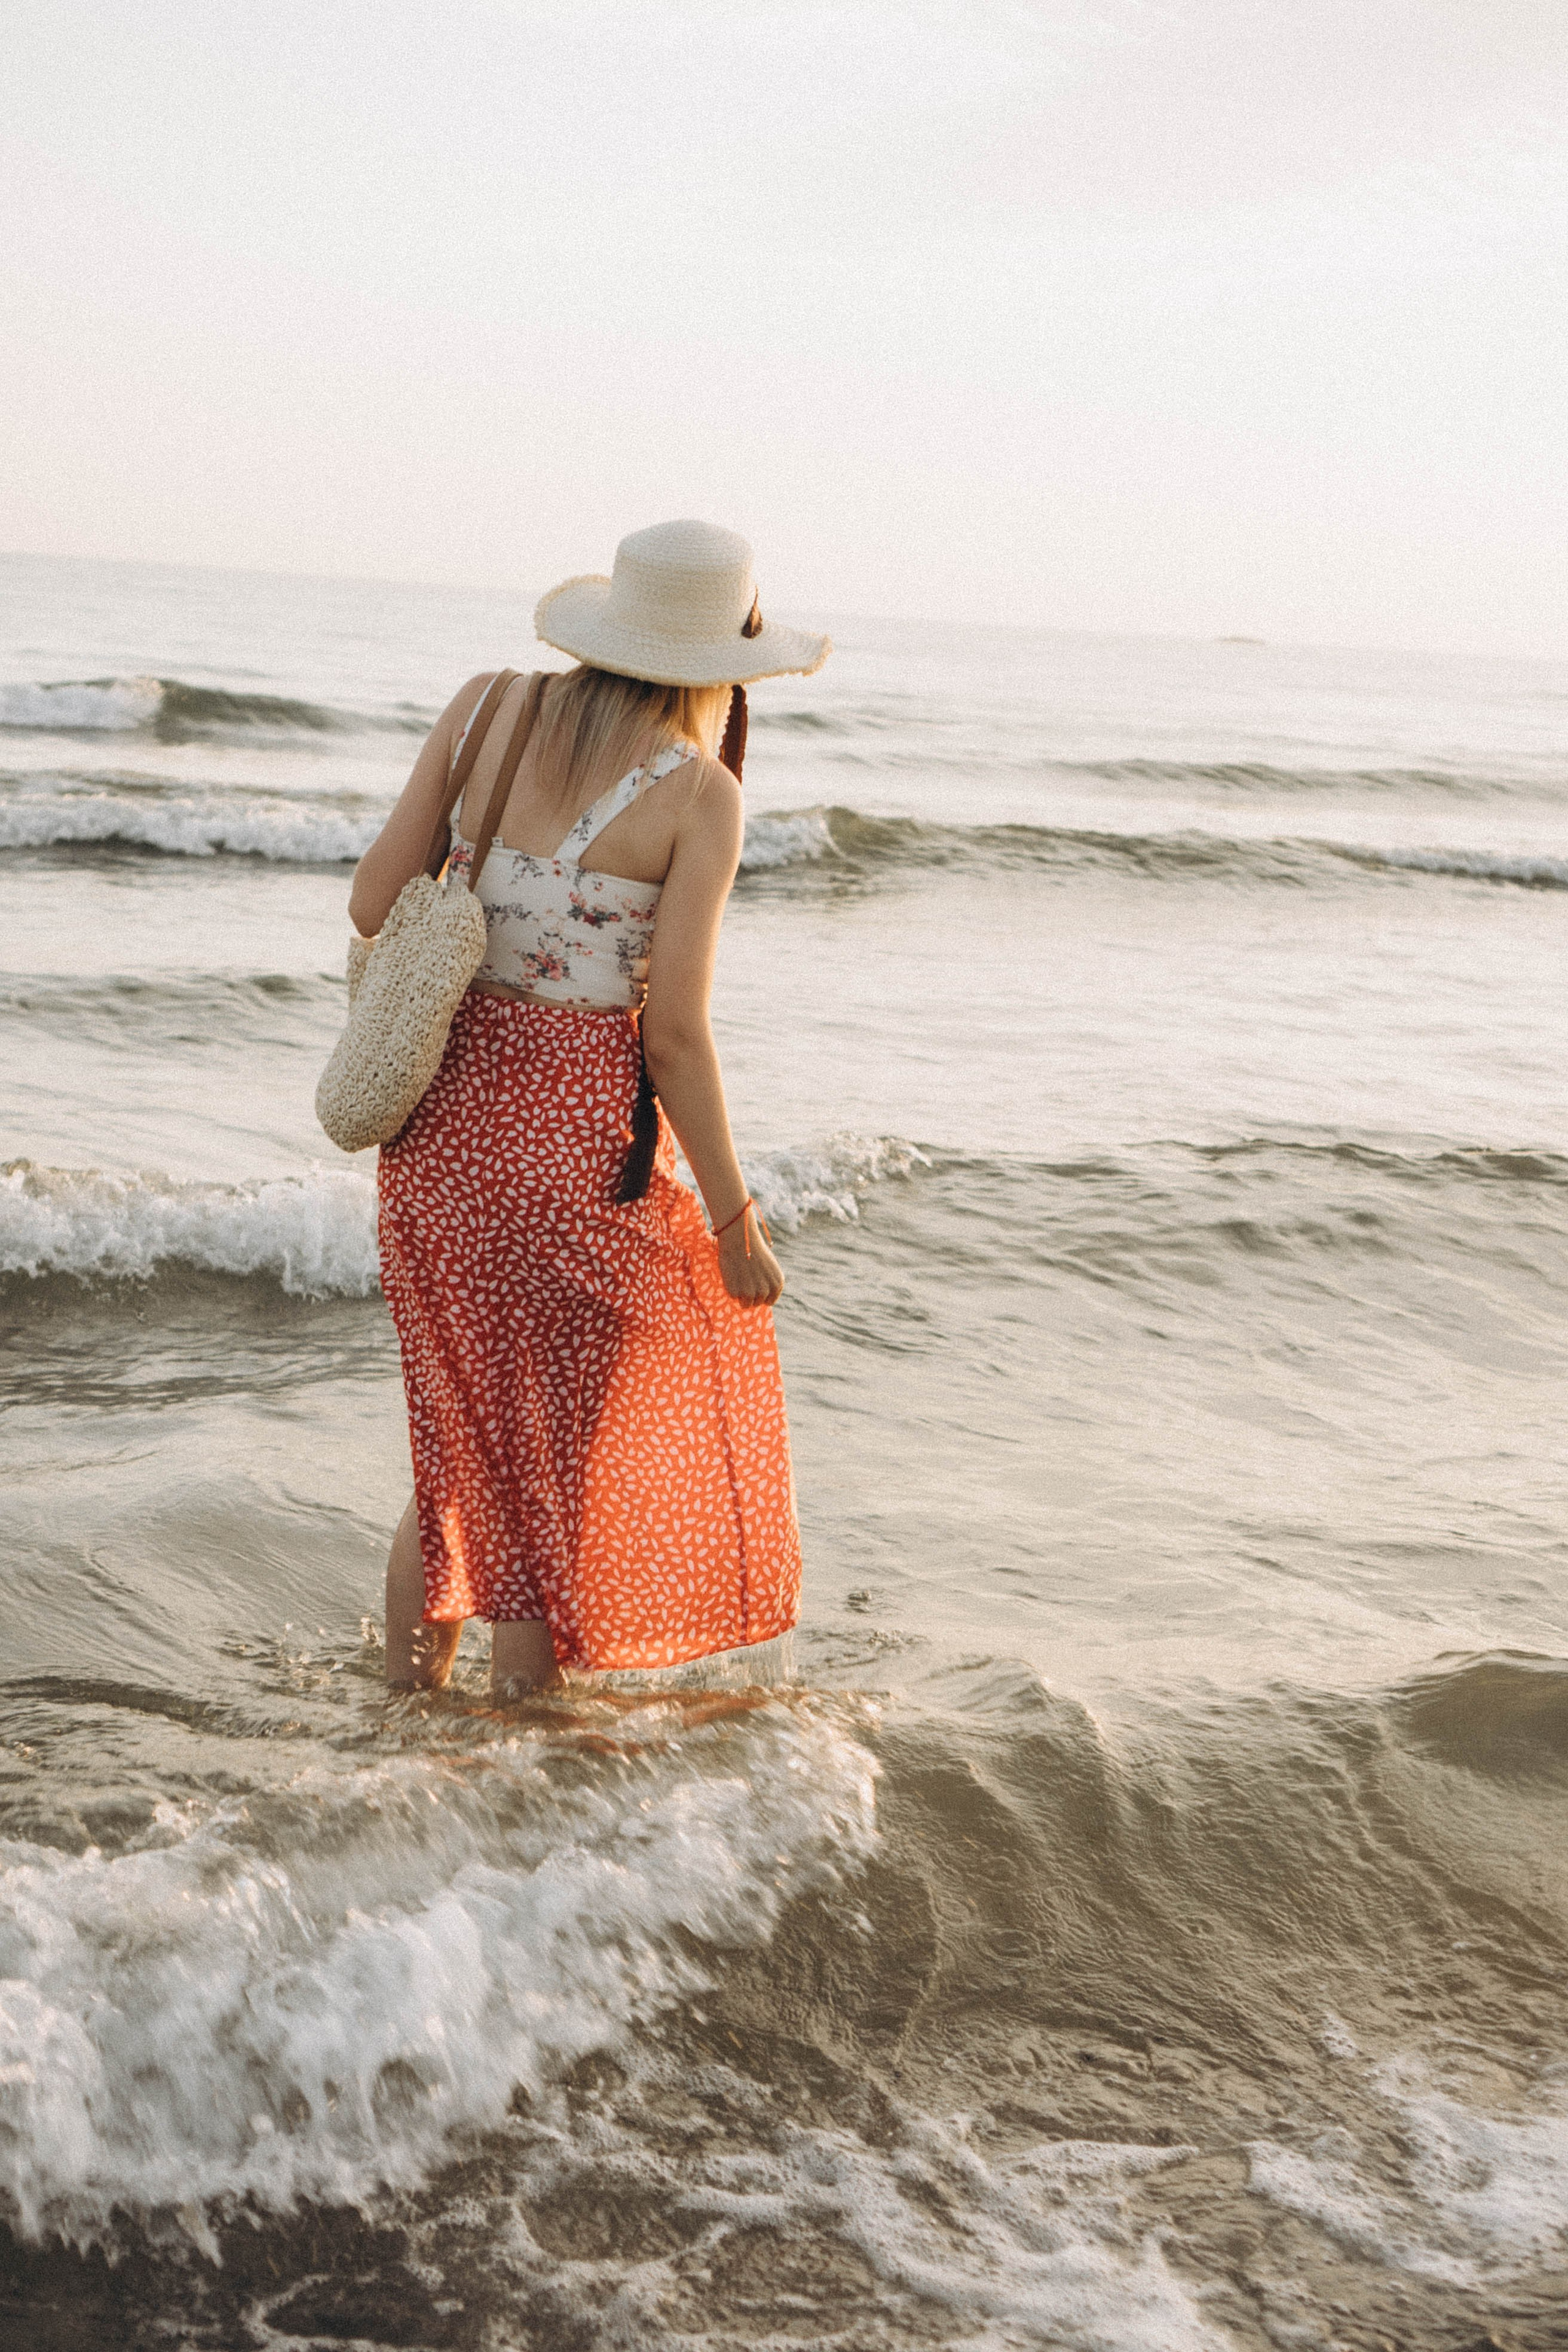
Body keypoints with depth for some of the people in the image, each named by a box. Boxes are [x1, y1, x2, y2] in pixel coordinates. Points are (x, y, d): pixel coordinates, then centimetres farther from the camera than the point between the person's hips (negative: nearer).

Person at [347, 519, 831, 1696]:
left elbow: (374, 905, 1)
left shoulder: (488, 704, 1)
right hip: (574, 1135, -5)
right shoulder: (697, 792, -12)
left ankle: (404, 1707, 33)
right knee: (556, 1469, 11)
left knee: (465, 1444, 23)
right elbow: (674, 1035, -13)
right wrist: (736, 1224, -3)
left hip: (443, 1112, 5)